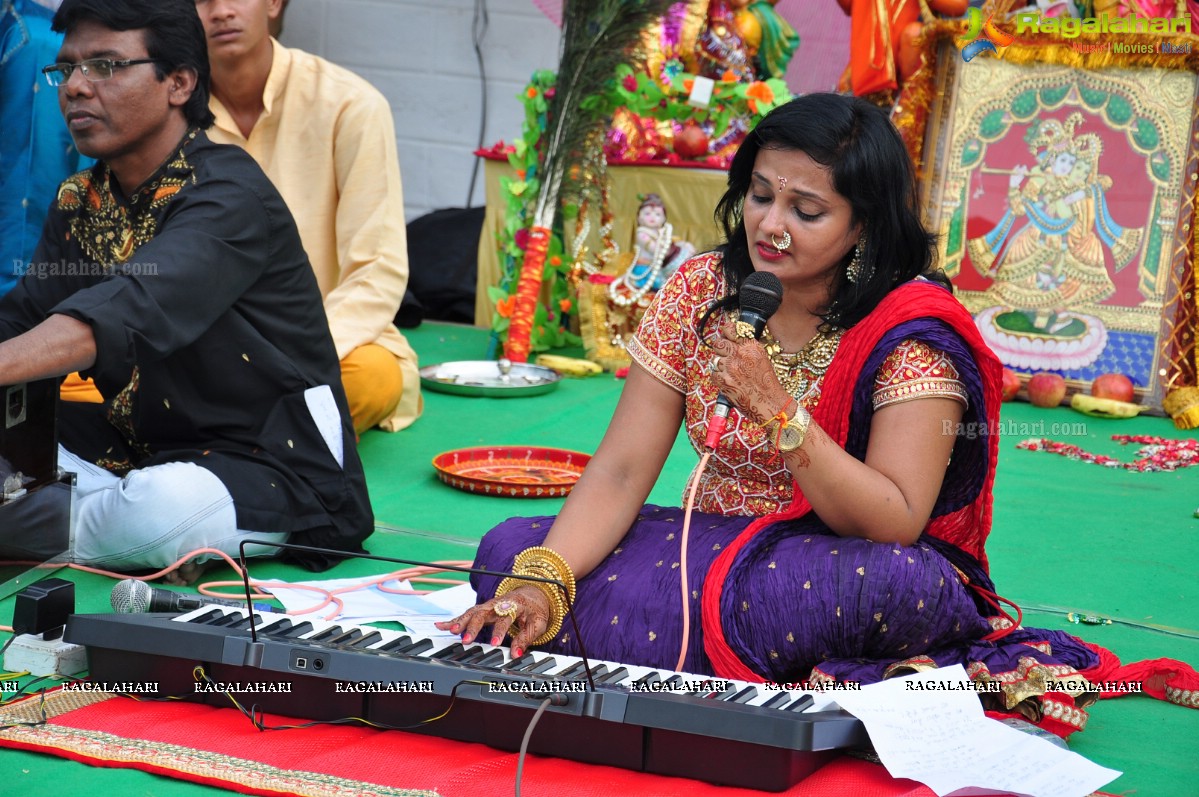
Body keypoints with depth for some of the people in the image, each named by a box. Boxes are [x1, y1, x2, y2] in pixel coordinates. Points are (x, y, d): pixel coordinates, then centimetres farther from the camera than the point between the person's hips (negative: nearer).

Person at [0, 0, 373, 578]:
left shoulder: (229, 193, -20)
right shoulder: (80, 201, 8)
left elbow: (130, 314, -36)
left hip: (270, 467, -7)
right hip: (137, 450, 7)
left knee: (164, 510, -37)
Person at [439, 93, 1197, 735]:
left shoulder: (912, 330, -14)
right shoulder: (702, 292, -2)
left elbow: (895, 524, -21)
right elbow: (620, 473, -7)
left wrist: (779, 413, -31)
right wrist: (541, 580, -25)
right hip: (715, 551, 4)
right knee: (509, 552, -18)